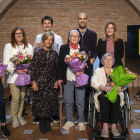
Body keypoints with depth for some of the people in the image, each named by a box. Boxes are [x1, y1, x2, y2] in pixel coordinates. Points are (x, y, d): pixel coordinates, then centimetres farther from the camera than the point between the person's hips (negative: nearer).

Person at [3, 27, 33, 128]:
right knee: (16, 98, -6)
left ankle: (20, 115, 27)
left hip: (25, 75, 3)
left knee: (22, 97, 9)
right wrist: (16, 70, -17)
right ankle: (14, 118, 14)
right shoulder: (9, 46, 0)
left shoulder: (29, 46, 9)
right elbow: (6, 63, -5)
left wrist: (28, 69, -12)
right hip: (13, 76, -3)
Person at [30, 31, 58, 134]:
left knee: (50, 101, 7)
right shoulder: (38, 53, -4)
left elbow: (57, 68, 6)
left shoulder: (54, 53, 4)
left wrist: (57, 81, 2)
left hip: (51, 82, 2)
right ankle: (42, 123, 19)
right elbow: (33, 68, -5)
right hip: (40, 82, -2)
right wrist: (33, 82, -9)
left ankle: (47, 122, 24)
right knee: (40, 101, 3)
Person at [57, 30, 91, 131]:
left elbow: (89, 65, 5)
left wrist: (83, 71, -14)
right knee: (68, 102, 8)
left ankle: (81, 122, 21)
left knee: (80, 102, 5)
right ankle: (69, 121, 25)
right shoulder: (63, 48, 6)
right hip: (68, 80, 1)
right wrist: (59, 78, 1)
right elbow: (59, 64, 7)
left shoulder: (84, 49, 5)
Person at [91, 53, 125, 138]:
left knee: (116, 98, -34)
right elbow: (93, 82, -3)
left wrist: (120, 87, -18)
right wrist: (104, 87, -23)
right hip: (102, 93, -1)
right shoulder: (98, 71, 17)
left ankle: (114, 126, -37)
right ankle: (105, 126, -41)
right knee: (104, 98, -36)